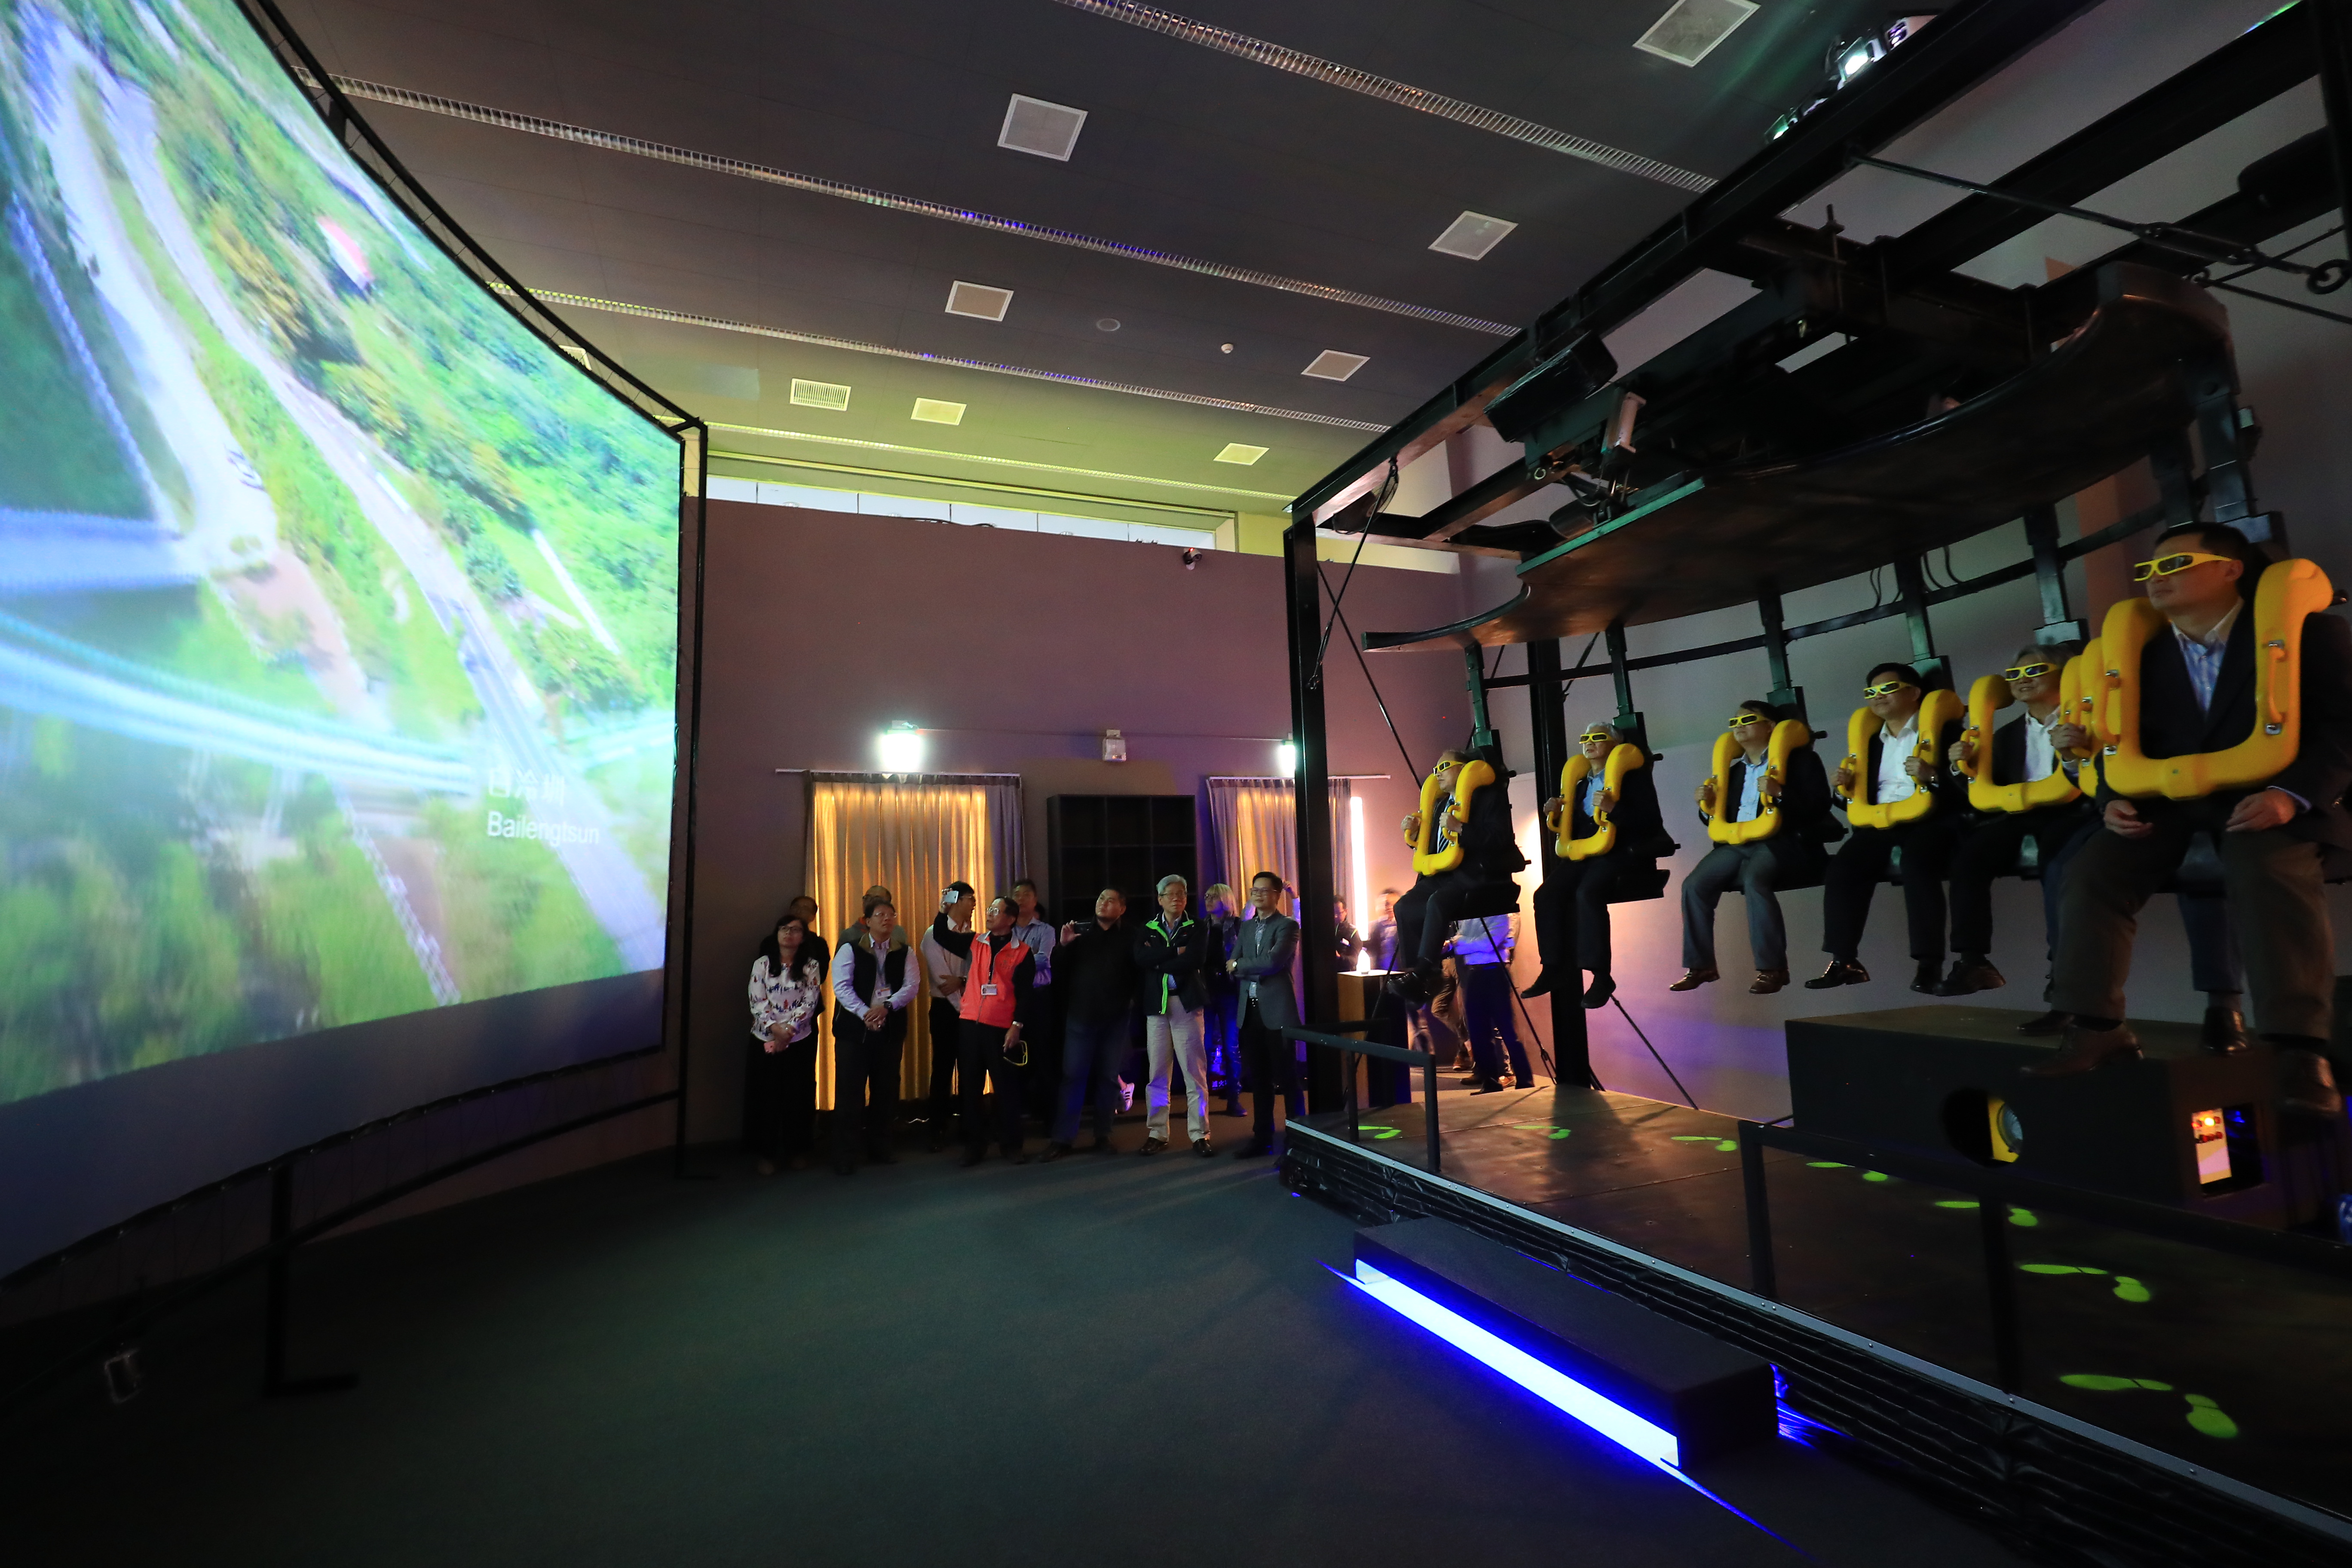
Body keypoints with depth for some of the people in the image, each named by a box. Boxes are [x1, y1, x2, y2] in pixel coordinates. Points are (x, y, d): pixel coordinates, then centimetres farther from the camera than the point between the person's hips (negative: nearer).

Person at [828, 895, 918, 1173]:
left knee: (885, 1091, 9)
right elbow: (842, 987, -8)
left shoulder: (904, 953, 9)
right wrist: (865, 1013, -20)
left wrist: (886, 1007, -18)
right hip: (854, 1028, -3)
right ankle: (845, 1155, 8)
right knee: (849, 1092, -1)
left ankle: (879, 1148, 23)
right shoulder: (850, 949, 2)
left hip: (890, 1028, 3)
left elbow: (911, 985, -3)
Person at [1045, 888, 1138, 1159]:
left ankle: (1103, 1135, 16)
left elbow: (1138, 974, -1)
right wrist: (1063, 946, -13)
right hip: (1080, 1015, 0)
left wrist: (1132, 1001, -15)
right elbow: (1059, 972, 2)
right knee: (1073, 1075, -1)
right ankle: (1061, 1138, 4)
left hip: (1115, 1018, 0)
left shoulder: (1129, 938, 3)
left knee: (1108, 1077, 7)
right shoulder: (1079, 931, 6)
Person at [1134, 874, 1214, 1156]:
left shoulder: (1197, 929, 6)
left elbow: (1193, 960, -11)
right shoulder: (1147, 930, 12)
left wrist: (1159, 961, -8)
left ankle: (1199, 1135, 6)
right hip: (1156, 1005, 2)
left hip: (1187, 1003, -2)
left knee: (1195, 1072, -1)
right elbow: (1141, 959, -7)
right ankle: (1157, 1134, 15)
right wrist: (1175, 952, -11)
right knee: (1157, 1073, 5)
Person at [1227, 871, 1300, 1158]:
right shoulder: (1246, 927, 15)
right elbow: (1232, 970, 9)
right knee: (1259, 1079, 13)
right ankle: (1262, 1137, 22)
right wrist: (1258, 971, -8)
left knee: (1284, 1078, 0)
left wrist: (1240, 965, -6)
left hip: (1278, 1011, -6)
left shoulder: (1287, 926, -4)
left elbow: (1273, 962, -19)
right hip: (1250, 1011, 6)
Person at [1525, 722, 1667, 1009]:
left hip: (1624, 853, -6)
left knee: (1588, 892, -33)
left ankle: (1601, 975, -24)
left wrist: (1614, 808, -24)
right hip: (1586, 853, 6)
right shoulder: (1582, 784, 20)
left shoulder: (1634, 776, 2)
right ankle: (1553, 968, -6)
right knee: (1546, 895, -15)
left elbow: (1650, 823, -10)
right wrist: (1557, 815, -1)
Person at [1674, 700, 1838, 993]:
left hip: (1783, 841, -5)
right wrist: (1708, 805, 1)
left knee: (1754, 880, -35)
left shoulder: (1798, 758, 7)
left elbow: (1818, 806, -6)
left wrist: (1780, 793, -21)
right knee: (1694, 885, -17)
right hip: (1736, 844, 6)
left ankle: (1772, 968, -26)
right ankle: (1701, 966, -8)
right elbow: (1722, 819, 22)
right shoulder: (1734, 769, 22)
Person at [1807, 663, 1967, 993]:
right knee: (1841, 868, -20)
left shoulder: (1943, 729, 7)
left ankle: (1929, 964, -30)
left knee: (1916, 862, -35)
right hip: (1881, 823, 5)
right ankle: (1844, 961, -15)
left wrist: (1933, 776, -22)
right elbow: (1865, 796, 24)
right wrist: (1846, 789, 2)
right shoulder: (1872, 740, 22)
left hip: (1930, 821, -5)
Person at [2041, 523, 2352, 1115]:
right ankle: (2098, 1027, -16)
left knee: (2269, 868, -36)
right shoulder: (2140, 653, 12)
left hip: (2269, 800, -4)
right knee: (2093, 867, -21)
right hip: (2171, 800, 4)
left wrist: (2292, 794, -24)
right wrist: (2114, 799, -7)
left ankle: (2301, 1047, -29)